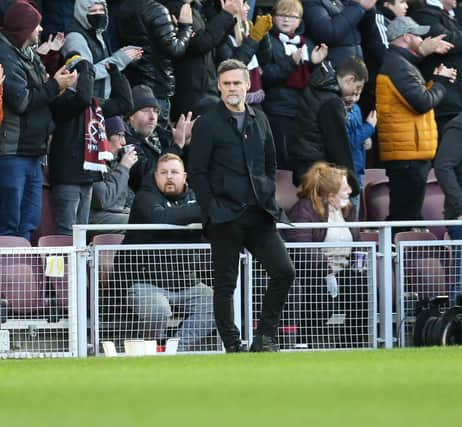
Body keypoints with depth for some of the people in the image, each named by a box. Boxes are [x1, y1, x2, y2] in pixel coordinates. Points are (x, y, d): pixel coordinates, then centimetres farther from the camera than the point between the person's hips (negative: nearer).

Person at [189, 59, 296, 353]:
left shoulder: (260, 120, 13)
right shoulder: (207, 124, -2)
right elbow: (197, 172, -4)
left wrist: (269, 199, 10)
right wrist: (212, 210, -10)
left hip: (259, 214, 4)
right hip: (225, 217, -4)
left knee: (285, 272, -6)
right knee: (225, 284, 0)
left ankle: (265, 336, 4)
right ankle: (232, 346, 6)